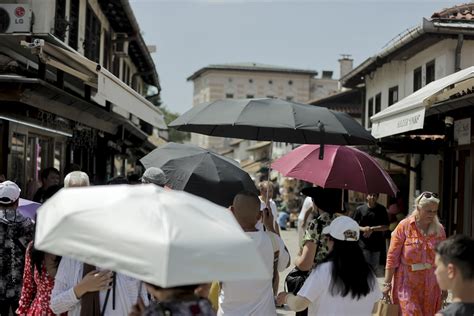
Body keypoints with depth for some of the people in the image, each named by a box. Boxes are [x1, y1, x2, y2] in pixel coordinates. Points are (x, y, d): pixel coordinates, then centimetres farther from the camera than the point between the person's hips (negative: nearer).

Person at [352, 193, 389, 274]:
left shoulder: (381, 209, 2)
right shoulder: (360, 209, 2)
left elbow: (386, 227, -2)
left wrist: (372, 229, -12)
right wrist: (362, 229, -13)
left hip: (376, 244, 1)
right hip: (364, 243, -1)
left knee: (375, 268, 9)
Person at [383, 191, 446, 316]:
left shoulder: (439, 229, 5)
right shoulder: (404, 226, -6)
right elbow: (392, 257, -5)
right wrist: (387, 283, -7)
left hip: (431, 283, 4)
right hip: (407, 282, -3)